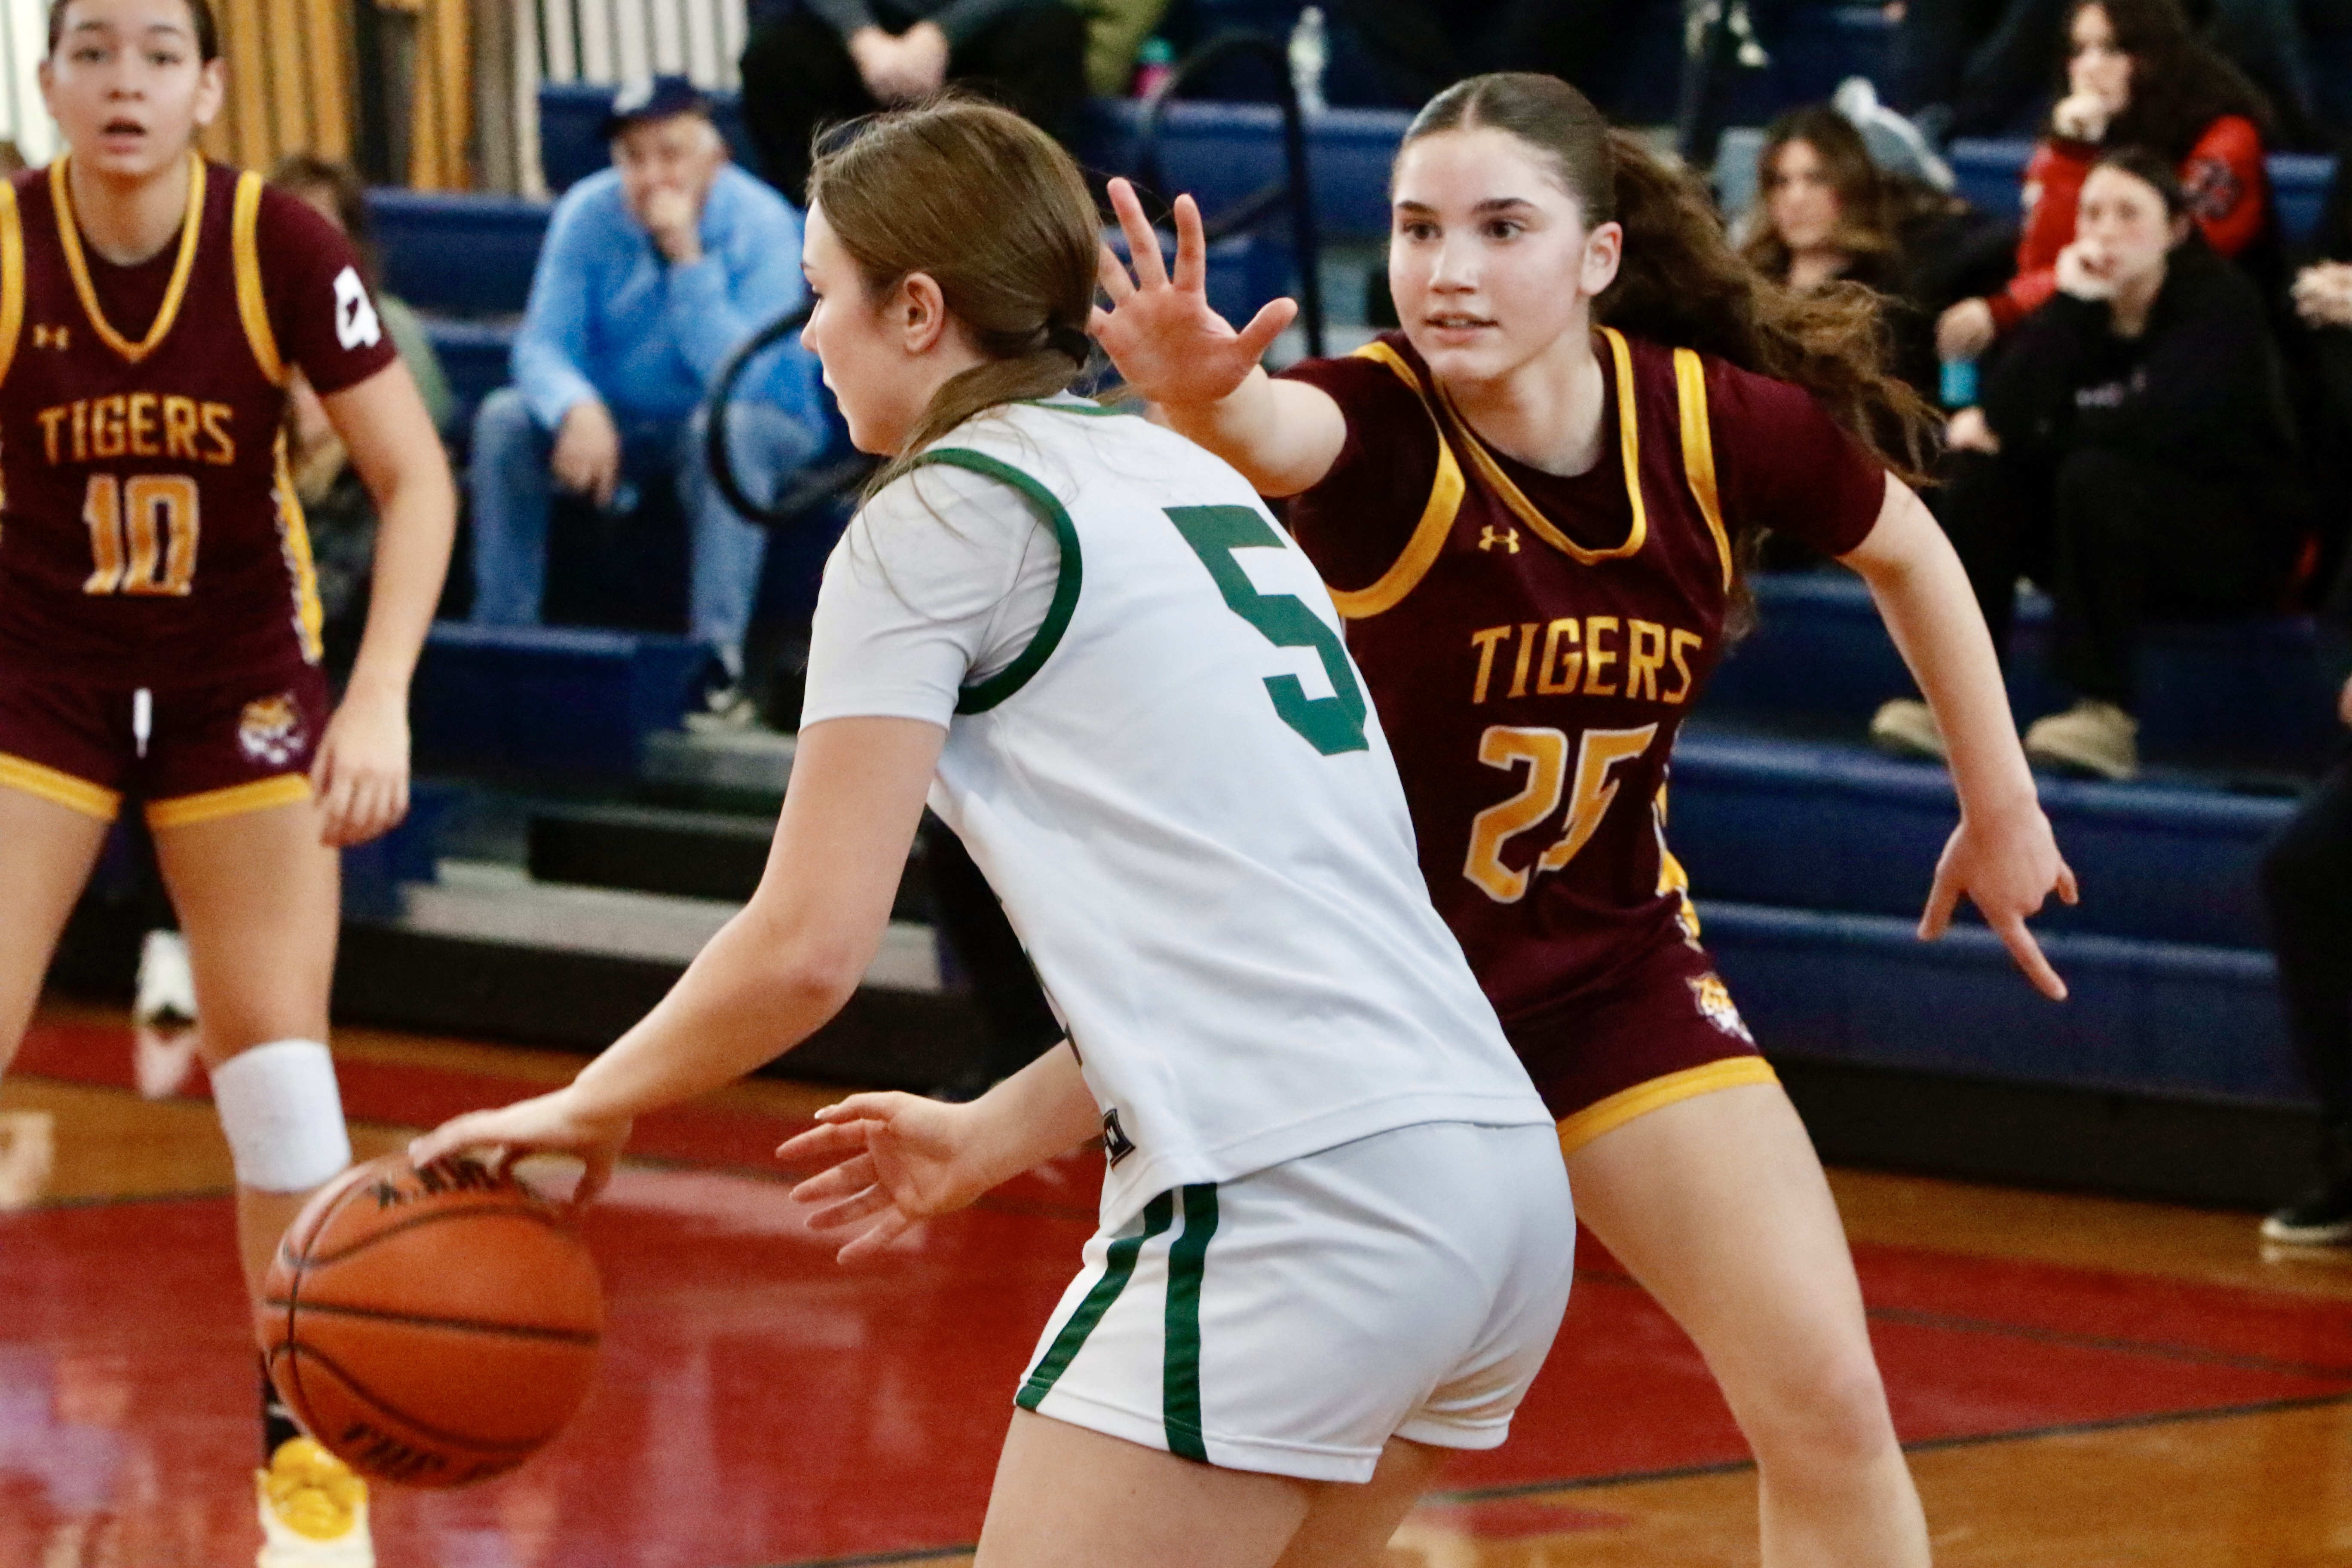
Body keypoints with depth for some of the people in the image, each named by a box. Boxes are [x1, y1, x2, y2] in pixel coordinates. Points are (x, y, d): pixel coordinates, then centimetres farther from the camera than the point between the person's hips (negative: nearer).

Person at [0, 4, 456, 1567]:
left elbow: (417, 479, -12)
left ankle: (308, 1442, 10)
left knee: (276, 1060, -4)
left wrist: (382, 702, -22)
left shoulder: (284, 246, -17)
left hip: (241, 678, 0)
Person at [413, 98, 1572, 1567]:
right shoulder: (1187, 480, 23)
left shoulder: (943, 516, -1)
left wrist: (589, 1108, 11)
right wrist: (993, 1138, 30)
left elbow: (808, 946, -5)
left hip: (1288, 1203, -8)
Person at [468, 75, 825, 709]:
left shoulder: (762, 226, -21)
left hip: (762, 431, -3)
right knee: (503, 419, -20)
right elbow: (542, 343, -15)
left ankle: (719, 652, -38)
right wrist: (578, 408, -38)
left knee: (726, 425, -38)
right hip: (623, 424, 4)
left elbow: (744, 379, -30)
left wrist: (688, 257, -35)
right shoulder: (589, 214, -10)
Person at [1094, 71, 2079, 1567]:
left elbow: (1906, 549, 8)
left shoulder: (1722, 421, -14)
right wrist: (1199, 390, -73)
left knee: (1831, 1413, -6)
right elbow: (1268, 428, -50)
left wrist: (2003, 806, 12)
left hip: (1613, 969, 3)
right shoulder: (1376, 425, -24)